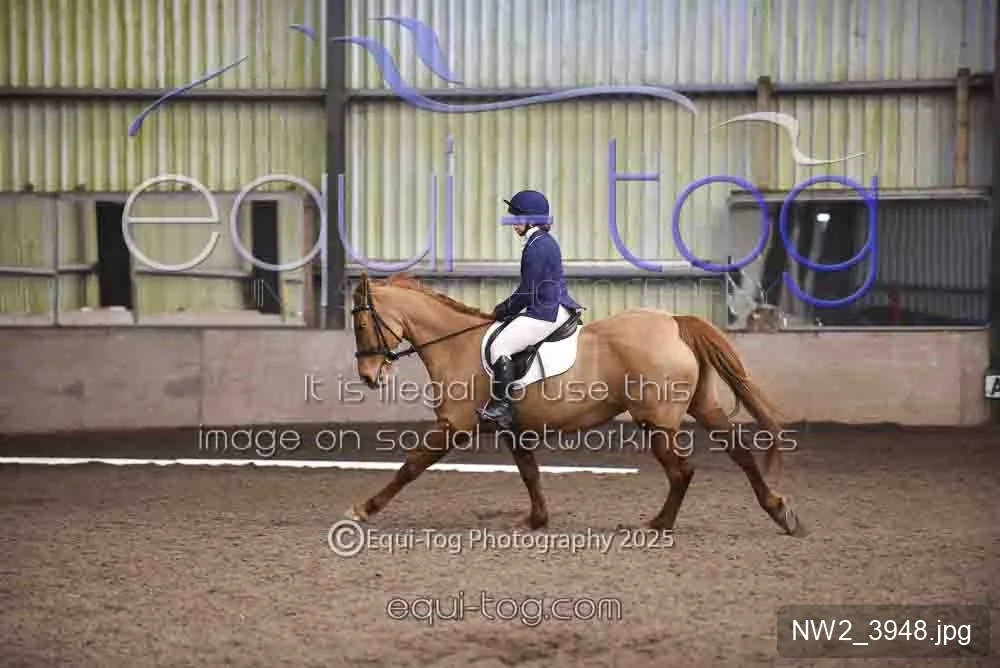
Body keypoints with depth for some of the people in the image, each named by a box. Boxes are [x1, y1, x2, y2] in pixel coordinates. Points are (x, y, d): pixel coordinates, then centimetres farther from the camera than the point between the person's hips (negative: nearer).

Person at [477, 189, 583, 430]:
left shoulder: (536, 246, -16)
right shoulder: (546, 241, 16)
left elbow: (527, 292, -17)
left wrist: (505, 308, -3)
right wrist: (508, 306, 19)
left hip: (545, 312, -12)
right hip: (556, 307, 12)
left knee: (499, 347, -16)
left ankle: (502, 406, -17)